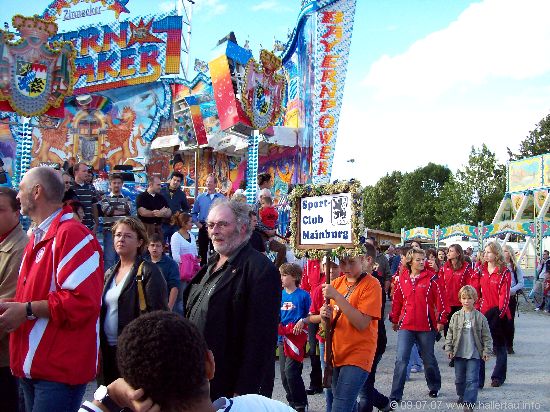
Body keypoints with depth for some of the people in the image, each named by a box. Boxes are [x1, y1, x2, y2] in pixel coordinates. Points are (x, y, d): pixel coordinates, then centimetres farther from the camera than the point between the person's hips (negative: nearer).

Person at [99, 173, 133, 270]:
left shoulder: (127, 199, 15)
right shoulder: (105, 198, 8)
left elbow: (128, 211, -5)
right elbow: (107, 211, -10)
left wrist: (114, 209, -6)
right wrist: (123, 211, -4)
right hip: (109, 231, -2)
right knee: (109, 259, -4)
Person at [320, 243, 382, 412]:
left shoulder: (371, 285, -12)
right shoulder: (337, 283, 7)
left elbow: (362, 323, -20)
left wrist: (337, 296, -23)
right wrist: (325, 317, -10)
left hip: (357, 355, -7)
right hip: (335, 353, 7)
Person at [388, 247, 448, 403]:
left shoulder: (431, 278, -4)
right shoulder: (402, 279, 4)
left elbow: (440, 300, -3)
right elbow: (397, 301, 12)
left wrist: (441, 320, -4)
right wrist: (394, 319, 16)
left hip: (427, 325, -1)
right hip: (406, 325, 1)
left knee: (429, 359, 14)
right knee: (401, 359, -5)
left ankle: (434, 387, 37)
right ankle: (395, 395, 0)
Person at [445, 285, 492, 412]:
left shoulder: (480, 317, -3)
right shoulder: (455, 316, 1)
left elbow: (486, 336, 1)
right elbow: (450, 334, 5)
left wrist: (486, 351, -4)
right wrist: (448, 349, 1)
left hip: (474, 354, -3)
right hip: (459, 353, 3)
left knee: (472, 379, -5)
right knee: (459, 378, 14)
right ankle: (462, 395, 35)